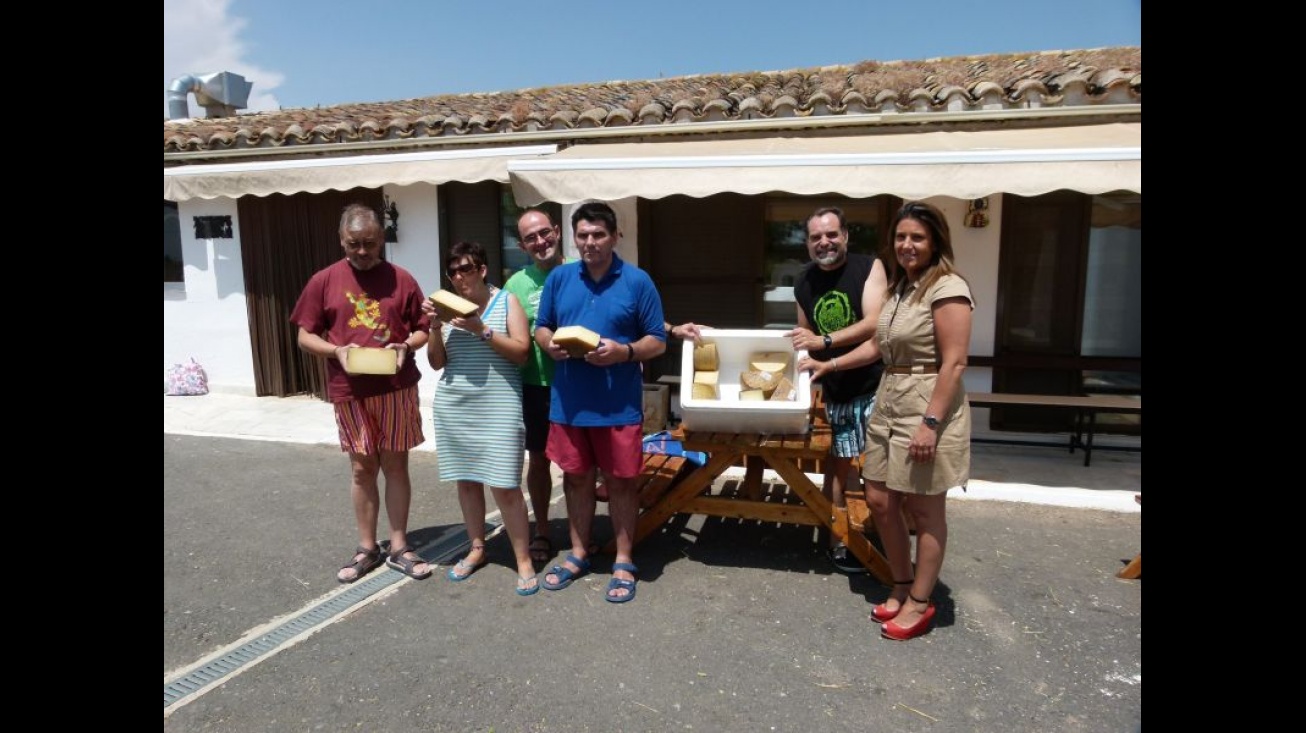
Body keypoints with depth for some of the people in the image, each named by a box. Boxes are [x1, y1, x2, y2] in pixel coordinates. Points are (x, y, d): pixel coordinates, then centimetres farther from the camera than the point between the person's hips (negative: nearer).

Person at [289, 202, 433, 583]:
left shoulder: (401, 279, 0)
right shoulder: (323, 282, 0)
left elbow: (422, 329, 6)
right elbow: (305, 337, 3)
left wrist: (406, 346, -15)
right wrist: (336, 351, -15)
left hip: (397, 388, 0)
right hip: (349, 392, 0)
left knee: (396, 466, 8)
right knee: (362, 469, 10)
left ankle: (399, 547, 20)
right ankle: (367, 548, 24)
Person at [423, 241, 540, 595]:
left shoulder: (507, 300, 0)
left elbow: (522, 352, -8)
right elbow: (436, 362, 9)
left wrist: (481, 330, -16)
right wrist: (434, 327, -7)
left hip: (498, 405, -4)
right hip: (454, 405, 5)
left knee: (504, 485, -8)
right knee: (466, 479, 12)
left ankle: (524, 562, 4)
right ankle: (477, 549, 29)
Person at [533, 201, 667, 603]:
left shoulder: (638, 281, -5)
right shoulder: (559, 278, 5)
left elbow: (657, 342, -3)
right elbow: (541, 329, 11)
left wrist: (623, 351, -22)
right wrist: (550, 344, -12)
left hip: (619, 404, -3)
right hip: (568, 402, 3)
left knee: (620, 481, 7)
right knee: (576, 478, 15)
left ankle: (623, 562, 23)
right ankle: (578, 554, 33)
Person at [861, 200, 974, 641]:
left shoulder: (947, 287, -13)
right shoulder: (899, 287, 13)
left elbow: (954, 363, -18)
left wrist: (931, 423, -22)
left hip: (927, 408, -8)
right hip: (888, 405, 9)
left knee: (924, 510, 4)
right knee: (880, 502, 12)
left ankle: (920, 603, 20)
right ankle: (902, 588, 30)